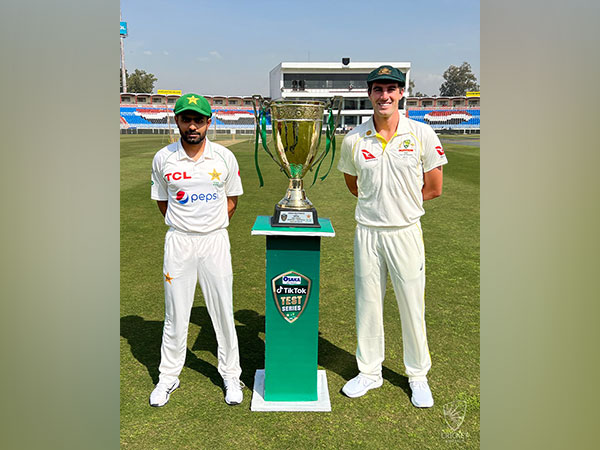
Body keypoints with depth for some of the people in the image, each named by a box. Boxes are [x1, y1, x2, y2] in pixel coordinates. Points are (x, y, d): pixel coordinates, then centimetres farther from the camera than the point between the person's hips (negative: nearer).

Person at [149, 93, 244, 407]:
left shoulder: (224, 157, 0)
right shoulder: (163, 158, 0)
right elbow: (162, 202, 11)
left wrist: (210, 228, 6)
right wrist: (184, 227, 9)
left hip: (215, 241, 0)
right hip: (178, 241, 0)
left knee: (223, 311, 6)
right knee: (175, 313, 8)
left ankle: (230, 375, 24)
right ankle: (168, 376, 27)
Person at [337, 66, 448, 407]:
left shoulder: (422, 135, -4)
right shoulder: (354, 140, 1)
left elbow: (434, 189, 0)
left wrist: (399, 202, -1)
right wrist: (376, 202, 4)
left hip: (406, 232, -1)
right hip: (367, 232, 2)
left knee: (413, 306, 8)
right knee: (368, 304, 11)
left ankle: (418, 376, 29)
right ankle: (370, 372, 30)